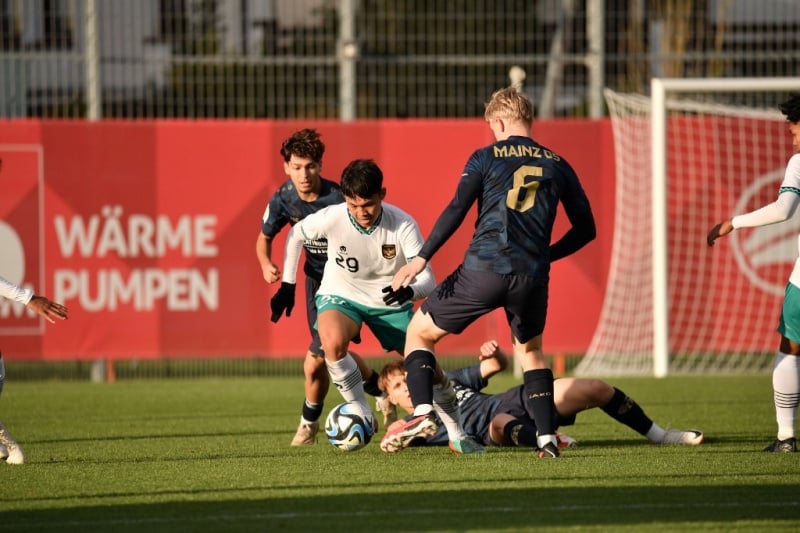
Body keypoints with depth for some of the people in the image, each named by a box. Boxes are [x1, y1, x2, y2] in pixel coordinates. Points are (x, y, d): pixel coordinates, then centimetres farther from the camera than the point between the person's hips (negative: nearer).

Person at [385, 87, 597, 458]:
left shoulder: (486, 158, 4)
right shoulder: (557, 165, 13)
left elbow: (456, 211, -7)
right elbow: (585, 228, 15)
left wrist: (422, 258, -9)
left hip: (483, 269, -3)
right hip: (532, 278, 3)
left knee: (419, 331, 13)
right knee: (530, 351, 26)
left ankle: (423, 412, -7)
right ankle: (547, 438, 12)